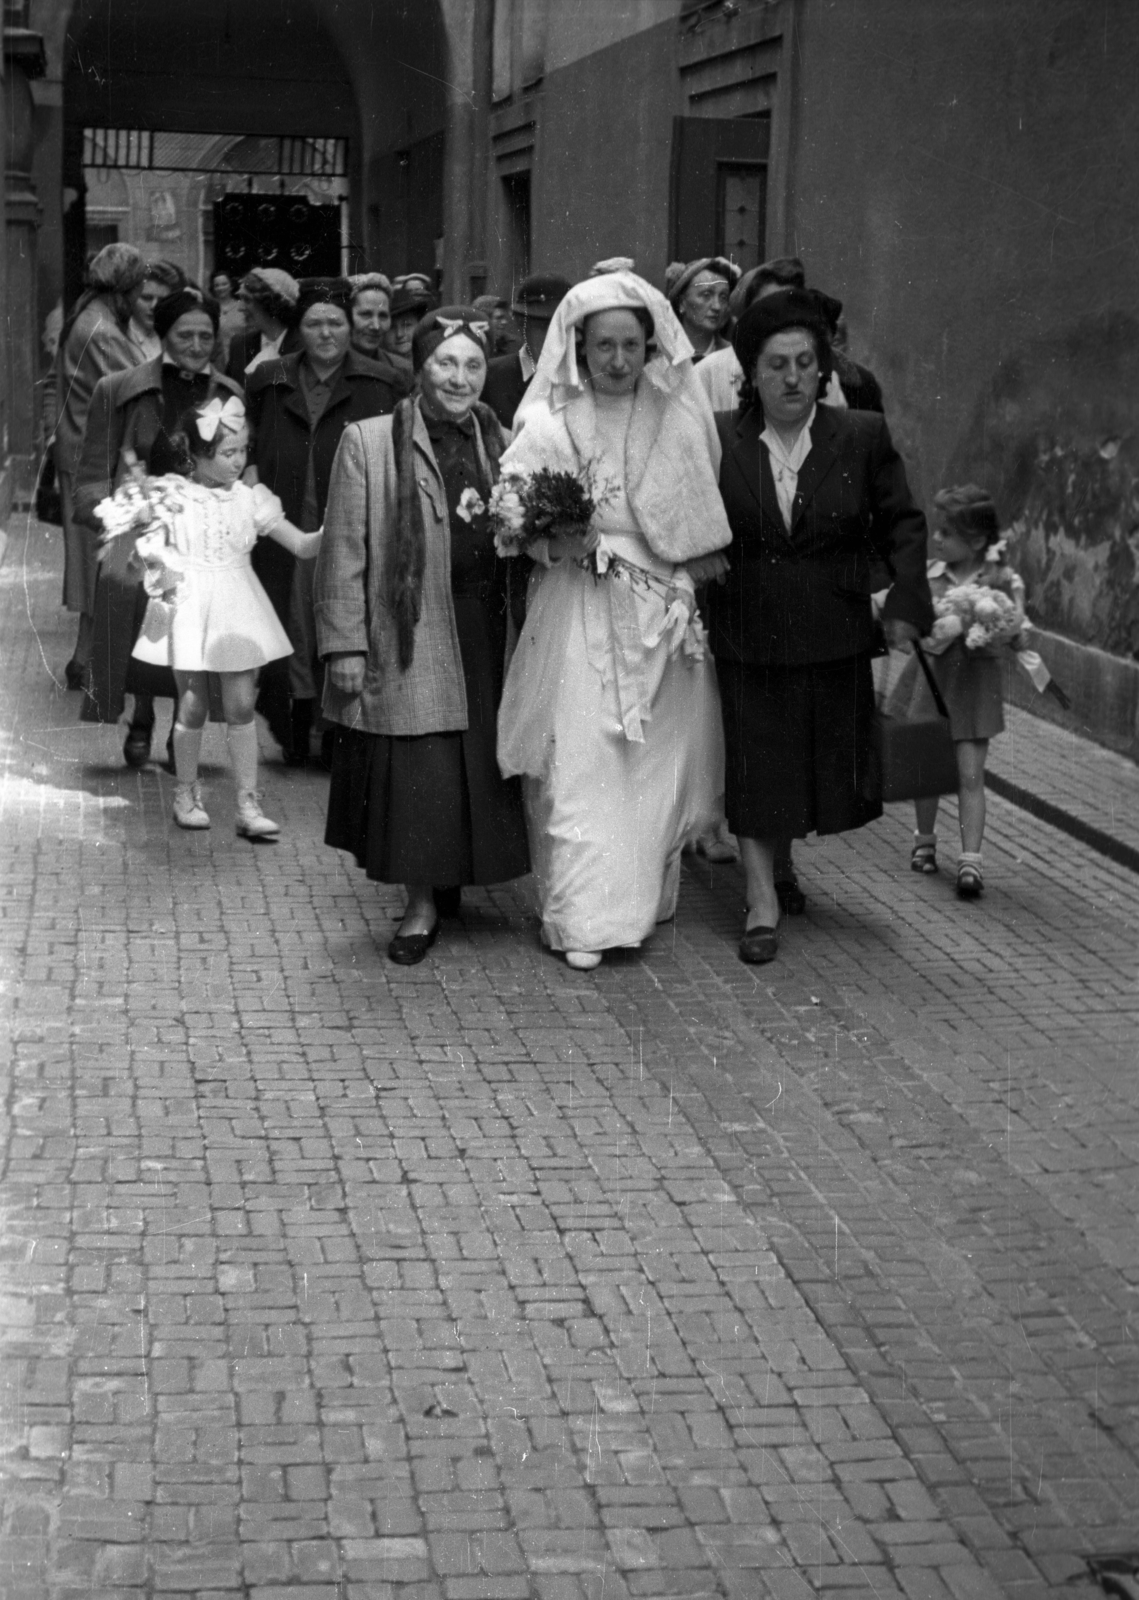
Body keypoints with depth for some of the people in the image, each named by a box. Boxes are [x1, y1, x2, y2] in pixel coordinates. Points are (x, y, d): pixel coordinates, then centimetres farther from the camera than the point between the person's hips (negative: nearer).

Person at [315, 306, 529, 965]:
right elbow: (345, 552, -4)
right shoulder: (369, 443, -2)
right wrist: (345, 645, -7)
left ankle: (449, 883, 24)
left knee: (481, 765, 6)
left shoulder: (502, 446, 11)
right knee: (416, 772, -2)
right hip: (409, 637, -4)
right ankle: (423, 904, 13)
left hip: (487, 637, 4)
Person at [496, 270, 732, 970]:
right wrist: (554, 542, -19)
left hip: (663, 619, 3)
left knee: (657, 766, 8)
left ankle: (645, 897, 25)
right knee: (580, 763, -6)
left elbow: (706, 524, 10)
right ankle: (583, 918, -1)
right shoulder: (550, 425, -3)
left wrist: (695, 572, -4)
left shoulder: (681, 419, 3)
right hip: (580, 615, -2)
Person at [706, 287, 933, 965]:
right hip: (747, 636, -1)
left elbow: (902, 523, 4)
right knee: (754, 766, 1)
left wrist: (906, 600, -5)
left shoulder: (864, 437, -3)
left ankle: (784, 855, 40)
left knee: (824, 758, 12)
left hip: (835, 638, 1)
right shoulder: (719, 438, -4)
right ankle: (763, 902, 10)